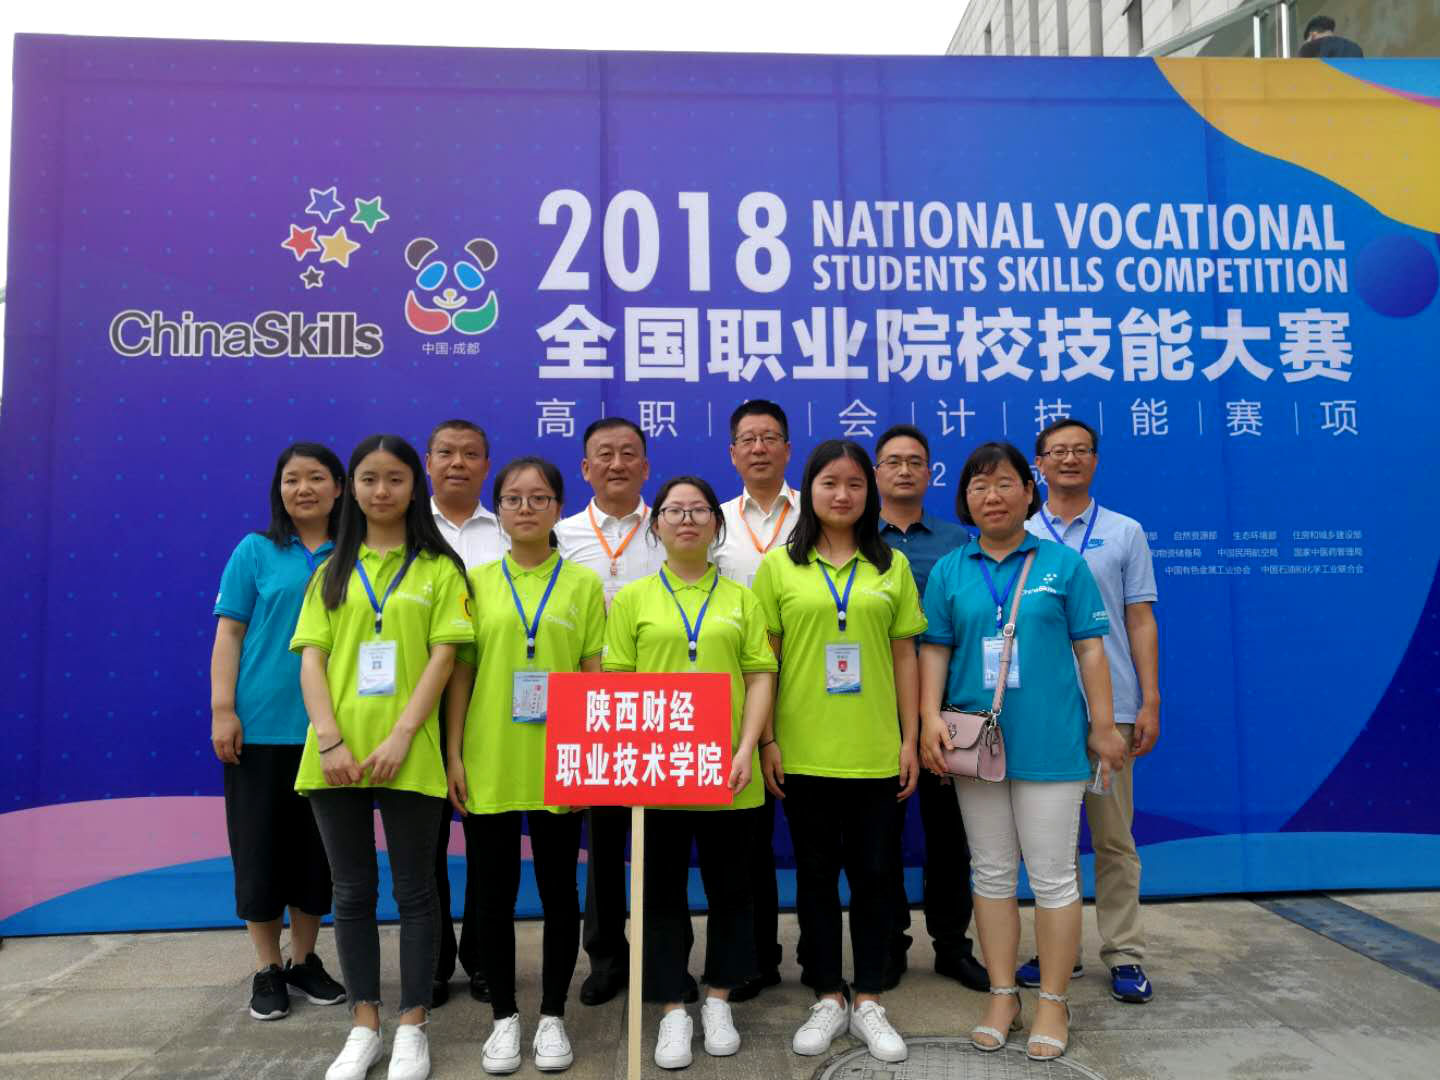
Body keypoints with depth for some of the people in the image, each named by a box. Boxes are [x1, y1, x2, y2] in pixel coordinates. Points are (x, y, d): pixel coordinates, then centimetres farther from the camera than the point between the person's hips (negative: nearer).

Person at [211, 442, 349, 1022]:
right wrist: (222, 710, -8)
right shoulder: (255, 551, 1)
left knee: (316, 845, 10)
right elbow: (229, 633, -1)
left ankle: (305, 958, 27)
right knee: (260, 843, 6)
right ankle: (267, 968, 22)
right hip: (261, 726, -1)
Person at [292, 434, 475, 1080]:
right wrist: (330, 741, -10)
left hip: (407, 755, -3)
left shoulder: (439, 569, 4)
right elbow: (311, 659, 4)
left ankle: (412, 1028, 19)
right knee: (352, 893, 11)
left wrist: (399, 738, -14)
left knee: (413, 891, 6)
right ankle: (364, 1027, 25)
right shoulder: (333, 572, 11)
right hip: (336, 755, 3)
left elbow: (443, 657, -5)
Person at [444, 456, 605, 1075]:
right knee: (494, 892, 9)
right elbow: (460, 674, 4)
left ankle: (552, 1016, 25)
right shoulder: (476, 582, 4)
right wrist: (454, 756, -2)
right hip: (488, 766, 1)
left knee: (558, 890, 9)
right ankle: (504, 1017, 26)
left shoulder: (583, 584, 2)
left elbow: (595, 675, 2)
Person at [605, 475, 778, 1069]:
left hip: (726, 771, 1)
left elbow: (760, 676, 3)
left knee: (729, 886, 11)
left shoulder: (741, 598, 8)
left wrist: (747, 748, -9)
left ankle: (718, 1000, 29)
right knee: (663, 890, 8)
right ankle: (673, 1009, 22)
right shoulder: (633, 598, 5)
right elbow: (615, 681, 2)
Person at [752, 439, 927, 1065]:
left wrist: (909, 739, 3)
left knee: (874, 873, 8)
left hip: (874, 751, 1)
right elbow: (763, 659, 2)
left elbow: (904, 656, 6)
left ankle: (868, 1001, 24)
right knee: (815, 874, 10)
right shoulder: (780, 565, 2)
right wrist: (766, 739, -3)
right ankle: (828, 998, 26)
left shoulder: (891, 565, 6)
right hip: (803, 751, -1)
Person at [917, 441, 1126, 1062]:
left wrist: (1103, 725, -2)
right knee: (991, 872, 12)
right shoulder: (949, 571, 6)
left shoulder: (1062, 563, 1)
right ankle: (1002, 996, 25)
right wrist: (930, 719, -7)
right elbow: (934, 650, 5)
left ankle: (1053, 1002, 20)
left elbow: (1089, 647, 1)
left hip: (1049, 743, -2)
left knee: (1052, 875, 4)